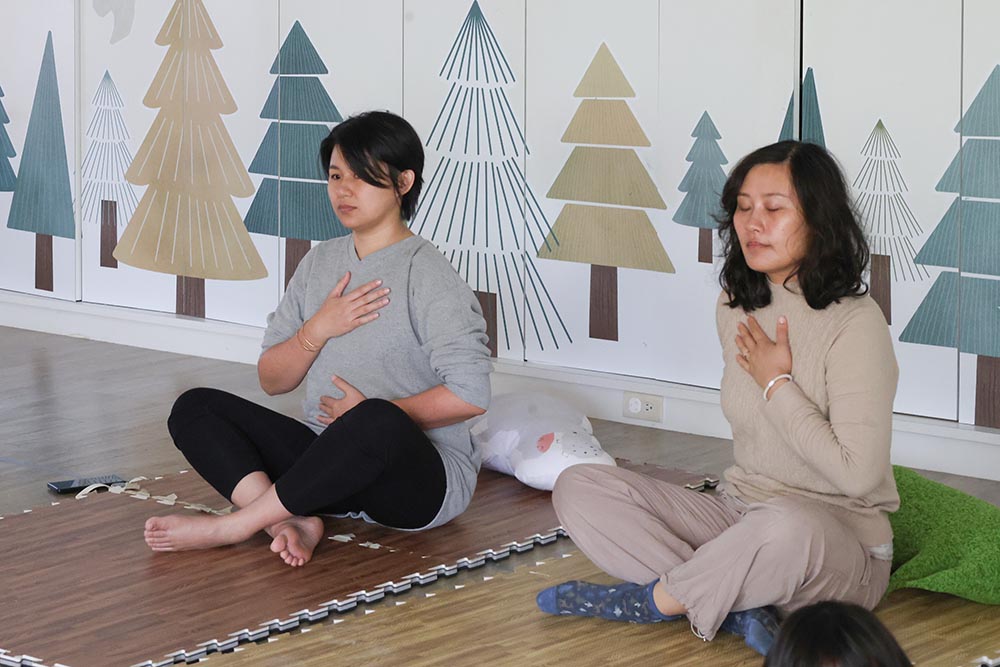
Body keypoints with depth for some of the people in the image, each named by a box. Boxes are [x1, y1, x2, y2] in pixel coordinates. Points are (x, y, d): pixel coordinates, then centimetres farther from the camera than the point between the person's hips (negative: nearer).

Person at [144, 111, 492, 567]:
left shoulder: (426, 274, -9)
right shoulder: (320, 263, 12)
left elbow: (469, 395, -20)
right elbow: (271, 380, 11)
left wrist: (371, 415, -14)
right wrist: (317, 330, -7)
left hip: (422, 479, -7)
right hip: (331, 464, 7)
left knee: (378, 423, -42)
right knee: (194, 408, -6)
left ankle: (233, 525, -28)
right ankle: (294, 522, -29)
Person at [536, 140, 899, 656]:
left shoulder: (855, 324, -15)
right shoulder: (735, 308, 7)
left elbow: (856, 474, -20)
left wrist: (777, 383, -14)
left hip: (841, 544, -7)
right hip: (740, 515, 7)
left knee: (788, 526, -43)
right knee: (577, 488, -9)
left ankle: (652, 599, -16)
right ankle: (737, 606, -22)